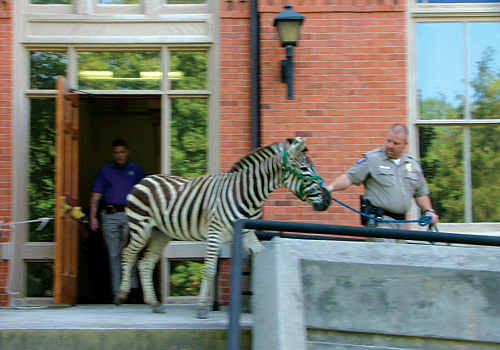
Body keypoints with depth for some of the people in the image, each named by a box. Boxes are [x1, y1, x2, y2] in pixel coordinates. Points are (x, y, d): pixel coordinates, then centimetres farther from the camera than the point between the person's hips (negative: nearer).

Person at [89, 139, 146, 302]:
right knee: (114, 255, 2)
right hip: (109, 216, 1)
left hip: (130, 215, -1)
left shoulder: (135, 169, 15)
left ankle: (133, 288, -11)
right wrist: (93, 217, 0)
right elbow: (96, 196, 11)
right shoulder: (105, 171, 15)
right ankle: (117, 291, 5)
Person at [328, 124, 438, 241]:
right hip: (380, 222, -6)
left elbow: (421, 193, 24)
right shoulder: (371, 159, 1)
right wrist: (331, 187, -23)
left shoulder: (413, 164, 16)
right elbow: (349, 178, -6)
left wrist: (428, 211, 9)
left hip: (401, 223, 6)